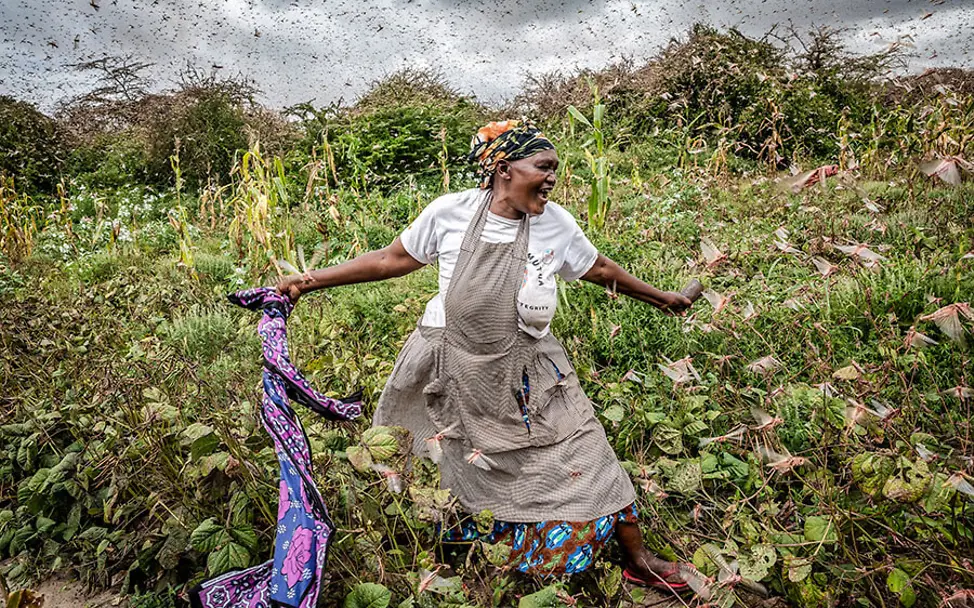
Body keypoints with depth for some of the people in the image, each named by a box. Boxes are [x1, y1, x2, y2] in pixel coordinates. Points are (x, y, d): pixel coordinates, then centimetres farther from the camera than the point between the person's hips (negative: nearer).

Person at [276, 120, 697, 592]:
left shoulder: (556, 223, -8)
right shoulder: (449, 212, -13)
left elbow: (599, 270, 9)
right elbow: (393, 259, -2)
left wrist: (657, 297, 21)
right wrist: (310, 281, -2)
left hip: (525, 374, 1)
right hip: (449, 368, 0)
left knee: (585, 459, 2)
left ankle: (637, 559, 24)